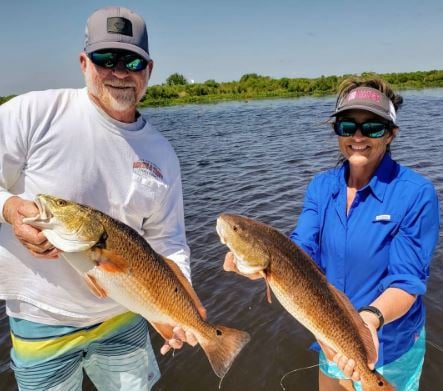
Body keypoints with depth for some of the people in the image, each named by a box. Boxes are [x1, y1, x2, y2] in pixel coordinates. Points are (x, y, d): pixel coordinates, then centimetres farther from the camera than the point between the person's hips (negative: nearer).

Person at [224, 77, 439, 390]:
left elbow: (407, 280, -22)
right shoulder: (321, 187, -6)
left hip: (389, 346, -4)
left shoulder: (416, 194, -21)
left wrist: (370, 319, -41)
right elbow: (302, 251, -14)